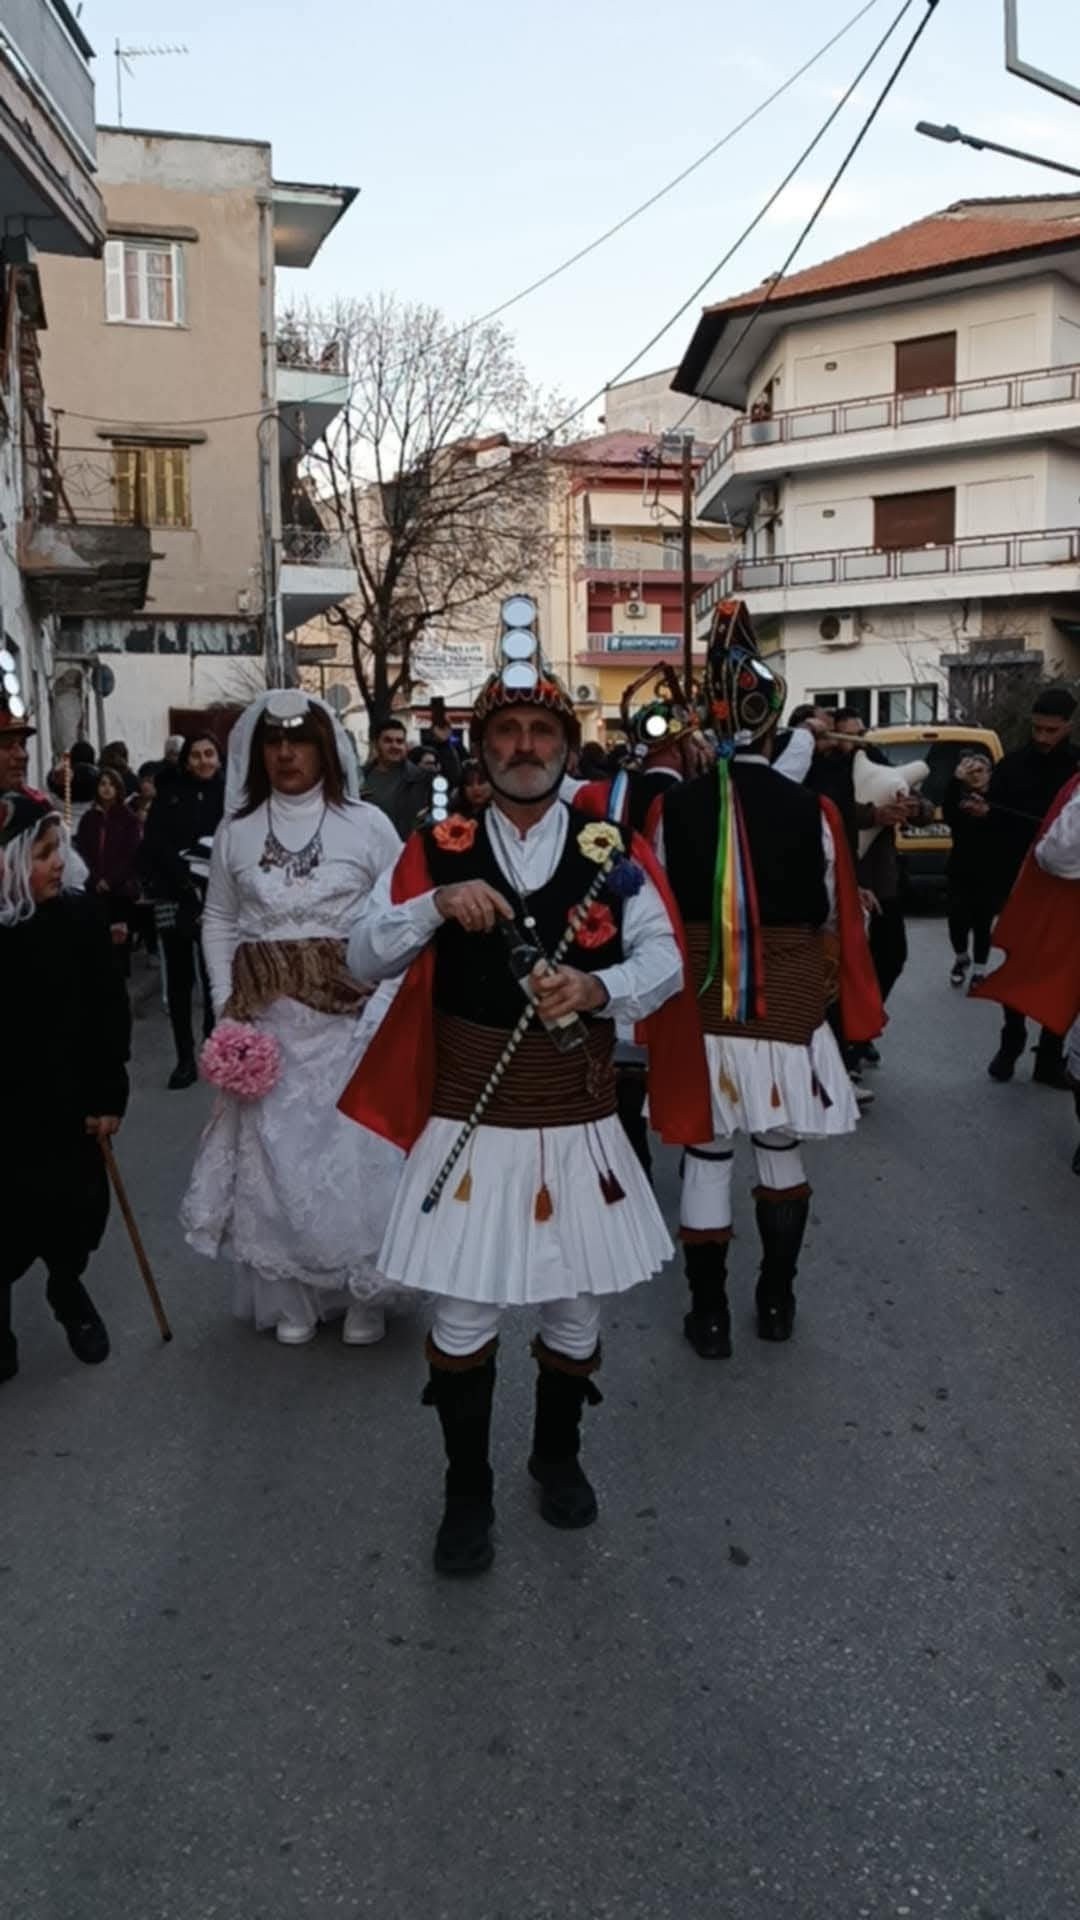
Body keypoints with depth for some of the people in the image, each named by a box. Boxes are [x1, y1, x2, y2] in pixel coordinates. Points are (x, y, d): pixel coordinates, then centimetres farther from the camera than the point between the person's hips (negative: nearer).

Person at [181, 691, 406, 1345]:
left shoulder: (367, 824, -3)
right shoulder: (237, 832, 5)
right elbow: (219, 922, 11)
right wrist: (227, 1006, 2)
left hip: (351, 1017, -2)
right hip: (267, 1020, 3)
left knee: (357, 1152, 1)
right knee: (274, 1156, 8)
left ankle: (364, 1296, 18)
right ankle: (291, 1297, 23)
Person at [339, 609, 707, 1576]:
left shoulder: (614, 850, 0)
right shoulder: (438, 848, -1)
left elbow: (665, 961, -4)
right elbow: (363, 958, -4)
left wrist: (600, 989, -24)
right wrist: (437, 903, -22)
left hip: (581, 1125, 1)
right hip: (470, 1127, -1)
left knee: (575, 1308, 16)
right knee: (464, 1318, 6)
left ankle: (559, 1456, 41)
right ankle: (467, 1492, 26)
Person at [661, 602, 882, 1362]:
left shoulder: (674, 808, -8)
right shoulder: (811, 810, -10)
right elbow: (831, 918, 0)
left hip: (700, 1007, 0)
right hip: (787, 1008, 0)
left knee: (706, 1158, 9)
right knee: (781, 1149, 17)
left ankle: (710, 1315, 18)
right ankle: (777, 1301, 29)